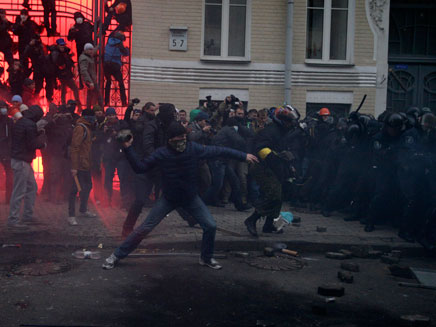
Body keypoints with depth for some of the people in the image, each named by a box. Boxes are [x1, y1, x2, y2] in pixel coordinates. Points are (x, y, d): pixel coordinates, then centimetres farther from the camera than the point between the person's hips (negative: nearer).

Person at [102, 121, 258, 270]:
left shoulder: (193, 149, -15)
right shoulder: (161, 153, -17)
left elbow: (218, 151, -9)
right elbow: (140, 167, -13)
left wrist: (244, 156, -5)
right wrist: (128, 149, -24)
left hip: (191, 197, 2)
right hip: (169, 198, -2)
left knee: (210, 226, -6)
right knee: (144, 228, -5)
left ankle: (206, 258, 20)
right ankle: (116, 256, 10)